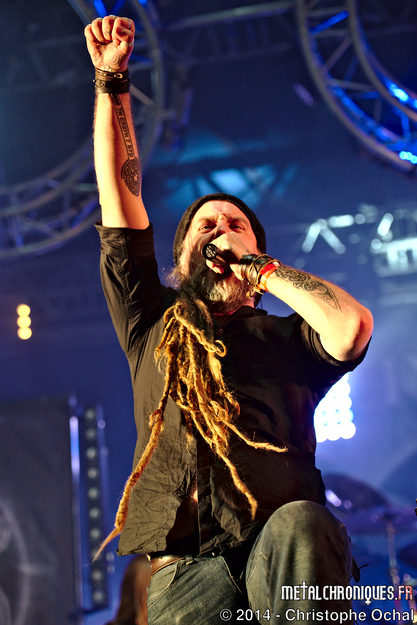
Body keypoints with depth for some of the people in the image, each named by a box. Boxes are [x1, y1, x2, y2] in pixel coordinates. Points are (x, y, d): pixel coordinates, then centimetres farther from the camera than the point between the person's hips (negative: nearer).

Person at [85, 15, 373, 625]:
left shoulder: (285, 338, 20)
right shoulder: (152, 326, 25)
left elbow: (354, 327, -4)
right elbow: (120, 195, 22)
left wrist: (260, 266, 8)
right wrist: (111, 81, 20)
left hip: (282, 551, 0)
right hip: (186, 566, 0)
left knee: (299, 528, -35)